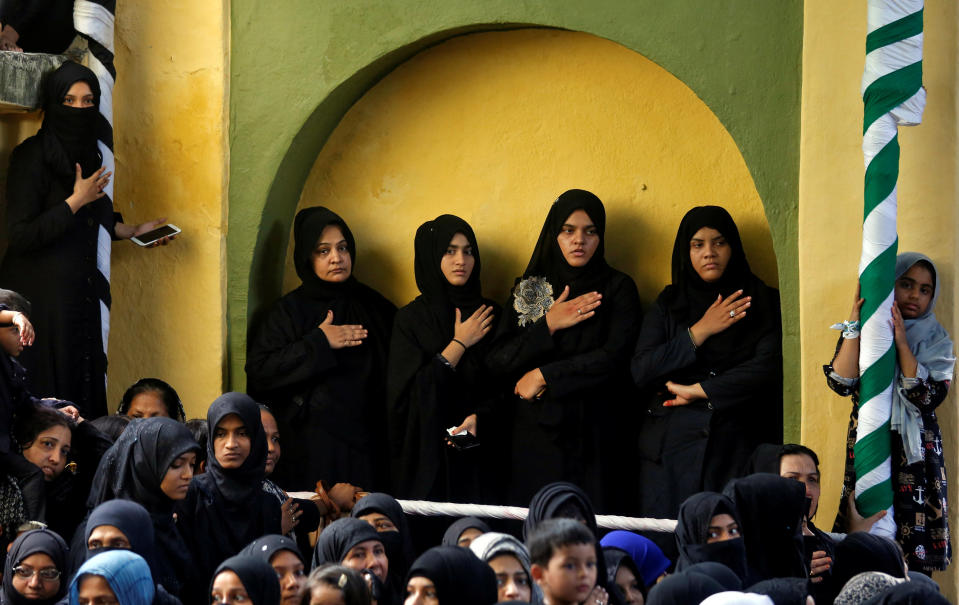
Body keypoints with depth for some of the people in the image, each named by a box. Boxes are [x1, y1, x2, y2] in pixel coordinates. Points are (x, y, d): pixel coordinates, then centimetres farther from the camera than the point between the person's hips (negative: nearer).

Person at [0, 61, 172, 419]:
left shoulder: (88, 154, 10)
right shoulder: (32, 155, -14)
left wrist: (132, 231, 17)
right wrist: (76, 202, -17)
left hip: (79, 293, 8)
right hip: (41, 296, -8)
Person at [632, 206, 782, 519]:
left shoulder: (763, 301, 8)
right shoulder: (669, 303, 14)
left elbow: (767, 367, -6)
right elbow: (640, 372, 2)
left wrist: (697, 390, -5)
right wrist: (700, 331, -3)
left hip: (735, 444, -2)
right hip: (670, 443, 2)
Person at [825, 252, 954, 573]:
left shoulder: (936, 340, 8)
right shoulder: (859, 333, 10)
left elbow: (929, 397, -8)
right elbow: (841, 382, -7)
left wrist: (901, 343, -12)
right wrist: (855, 324, -9)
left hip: (916, 454, 0)